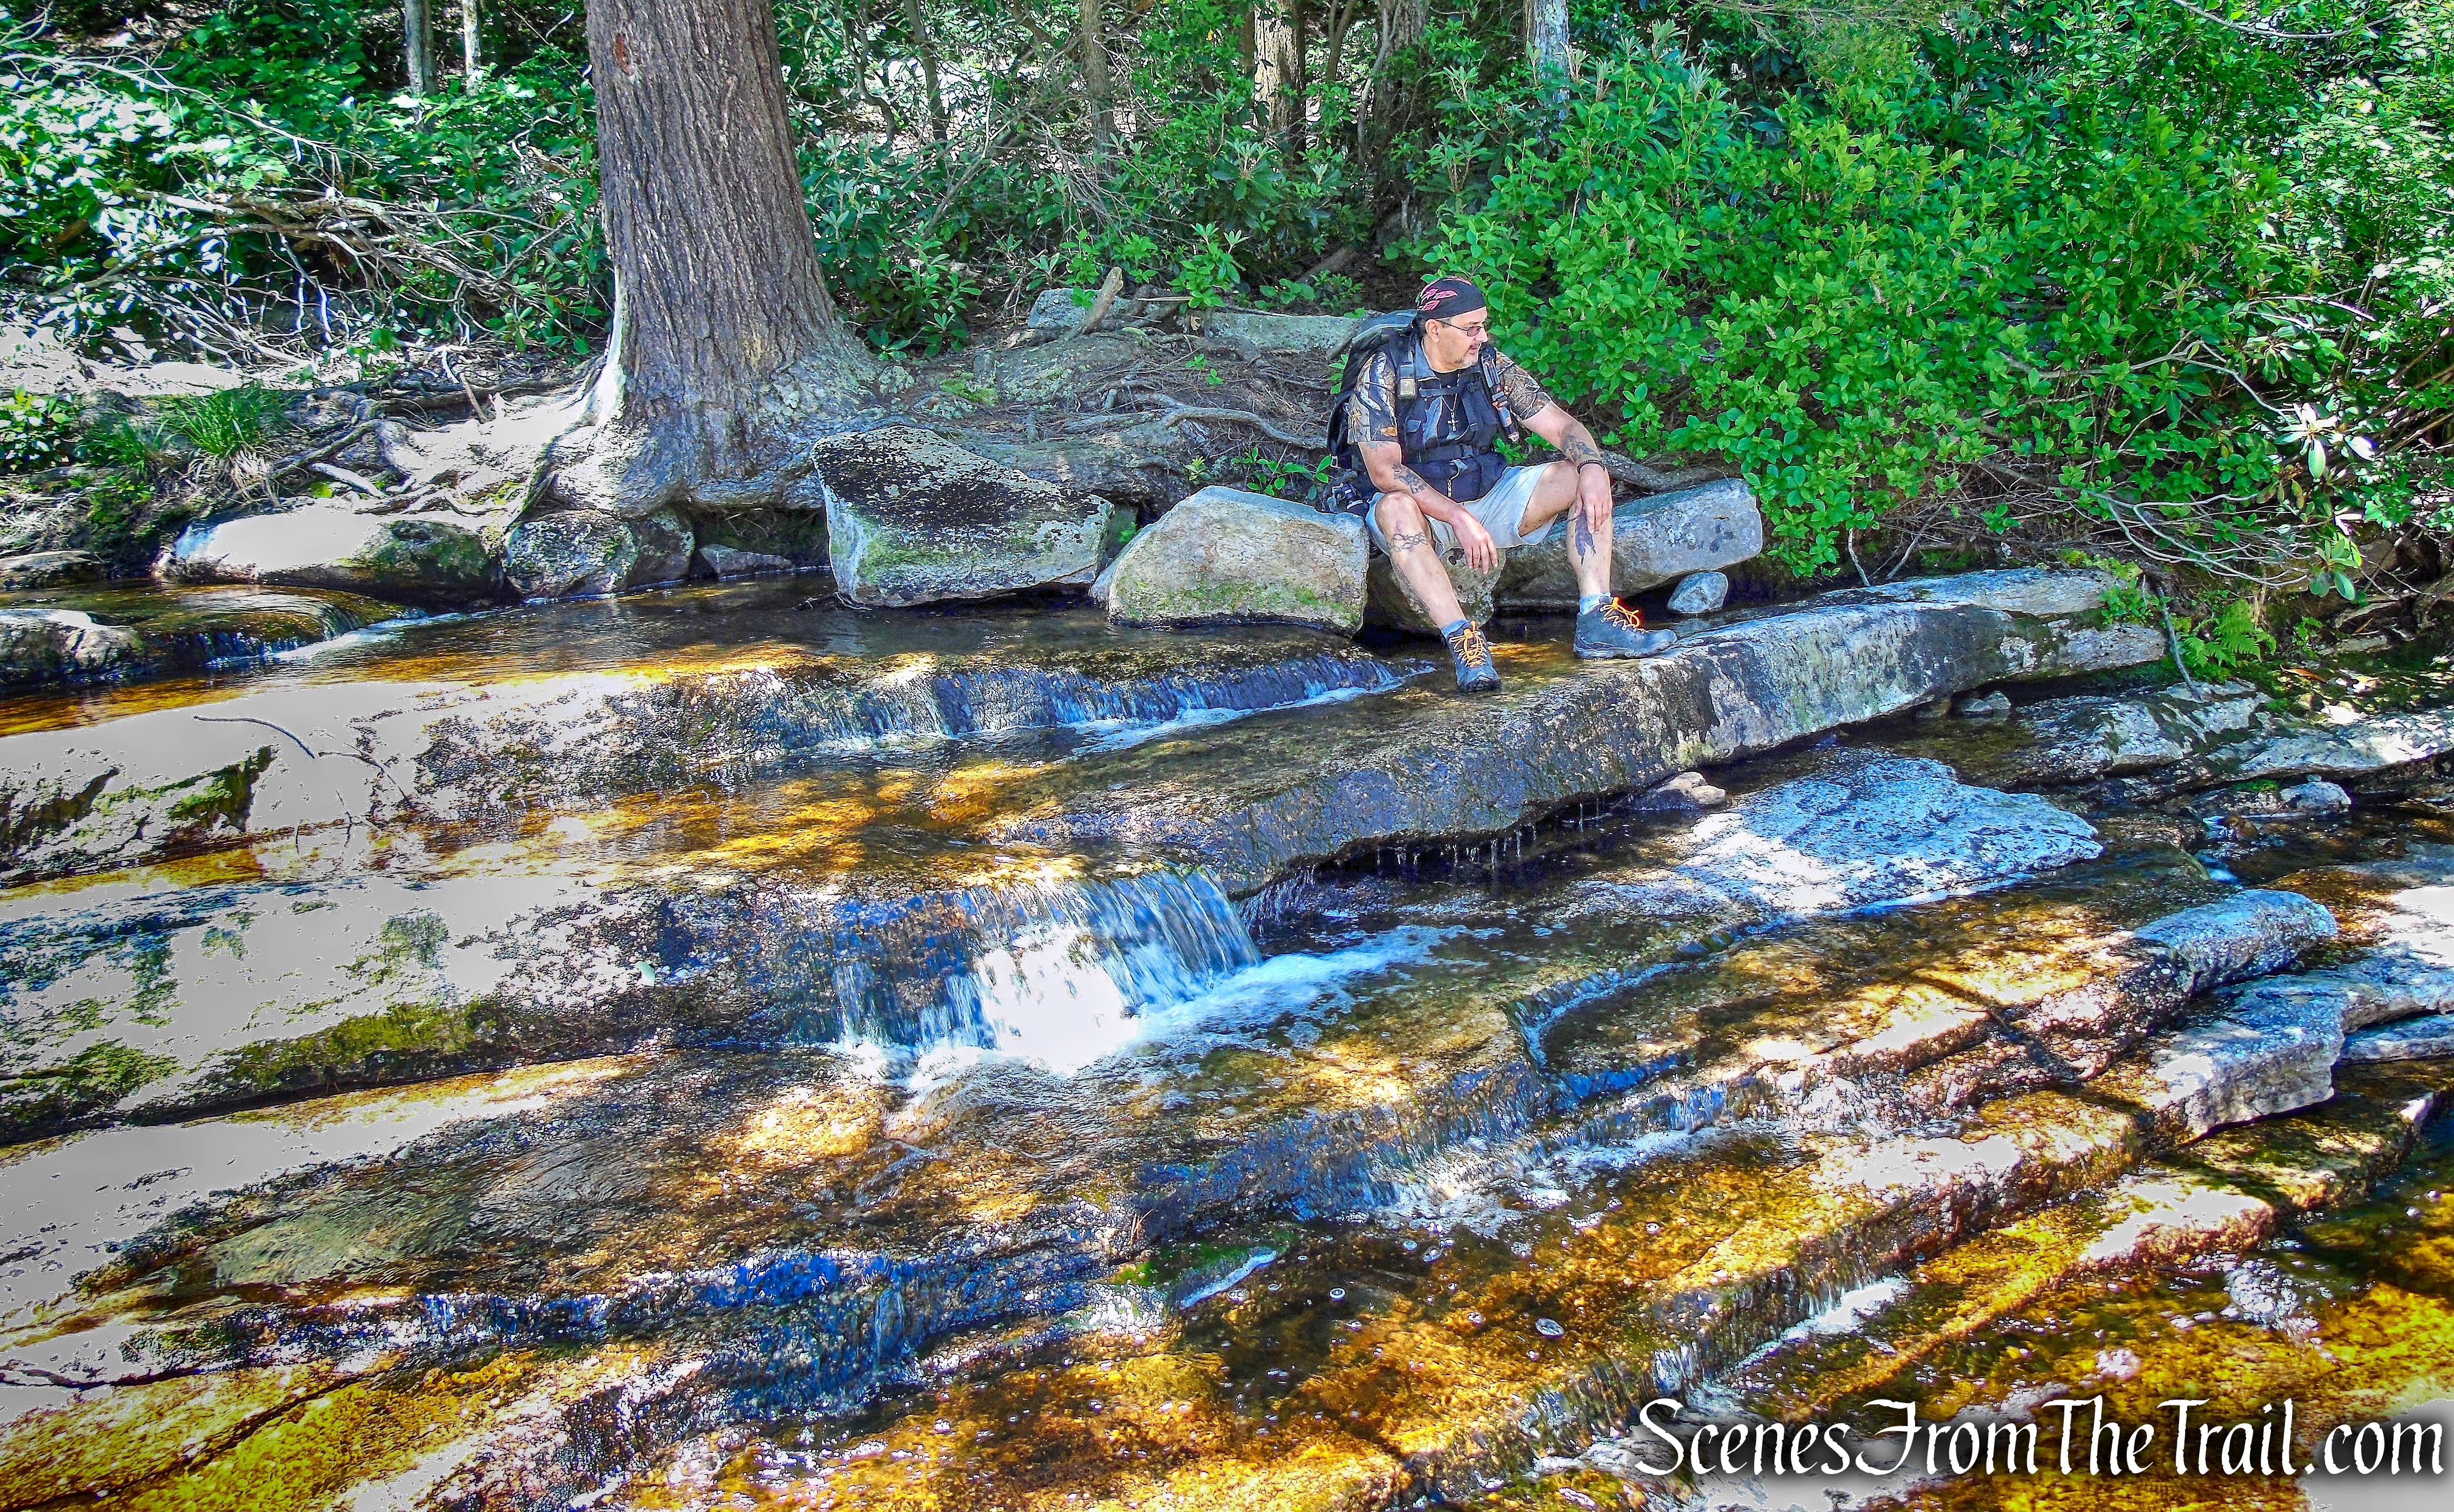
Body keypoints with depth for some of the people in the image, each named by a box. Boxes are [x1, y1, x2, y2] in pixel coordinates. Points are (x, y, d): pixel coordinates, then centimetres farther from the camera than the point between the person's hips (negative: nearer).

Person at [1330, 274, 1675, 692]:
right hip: (1423, 508, -5)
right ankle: (1463, 640, -44)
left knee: (1586, 478, -11)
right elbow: (1384, 471, -24)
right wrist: (1460, 518, -33)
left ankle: (1597, 623, -22)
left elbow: (1563, 426, -1)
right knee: (1396, 508, -41)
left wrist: (1592, 468, -23)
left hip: (1486, 496, 5)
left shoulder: (1491, 365, -1)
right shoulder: (1383, 374, -15)